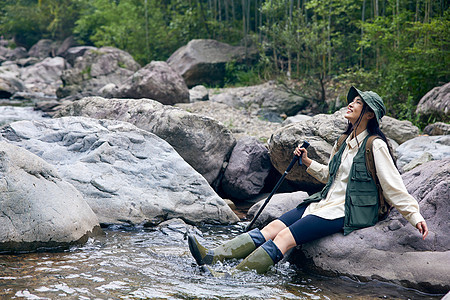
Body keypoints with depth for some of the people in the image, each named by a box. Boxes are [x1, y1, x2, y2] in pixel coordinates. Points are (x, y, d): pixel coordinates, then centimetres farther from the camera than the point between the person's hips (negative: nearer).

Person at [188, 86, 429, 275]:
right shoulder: (345, 142, 16)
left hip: (347, 213, -8)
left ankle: (235, 275, -32)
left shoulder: (375, 146, -9)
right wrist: (308, 162, 16)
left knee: (285, 237, -24)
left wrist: (415, 216, -16)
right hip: (325, 203, 8)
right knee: (273, 227, -11)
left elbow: (394, 188, -9)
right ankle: (213, 257, -21)